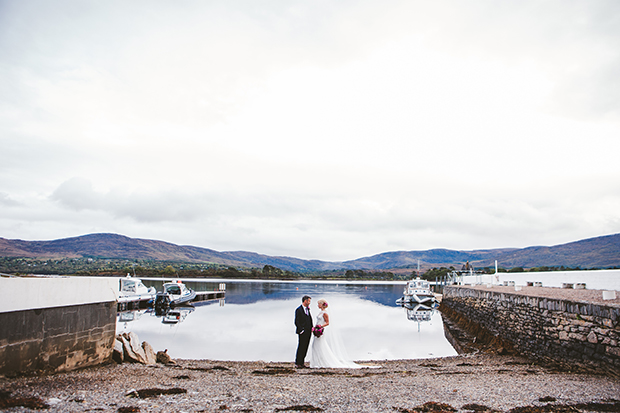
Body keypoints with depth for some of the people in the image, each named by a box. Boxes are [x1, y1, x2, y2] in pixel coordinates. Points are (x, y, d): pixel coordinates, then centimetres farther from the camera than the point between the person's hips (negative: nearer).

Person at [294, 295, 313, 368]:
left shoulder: (307, 309, 13)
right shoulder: (298, 310, -12)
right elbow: (296, 322, -14)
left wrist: (311, 328, 7)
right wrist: (301, 330, -16)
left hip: (308, 332, 8)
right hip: (303, 332, -8)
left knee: (305, 347, 10)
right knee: (301, 347, -3)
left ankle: (302, 362, 19)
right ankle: (297, 363, 6)